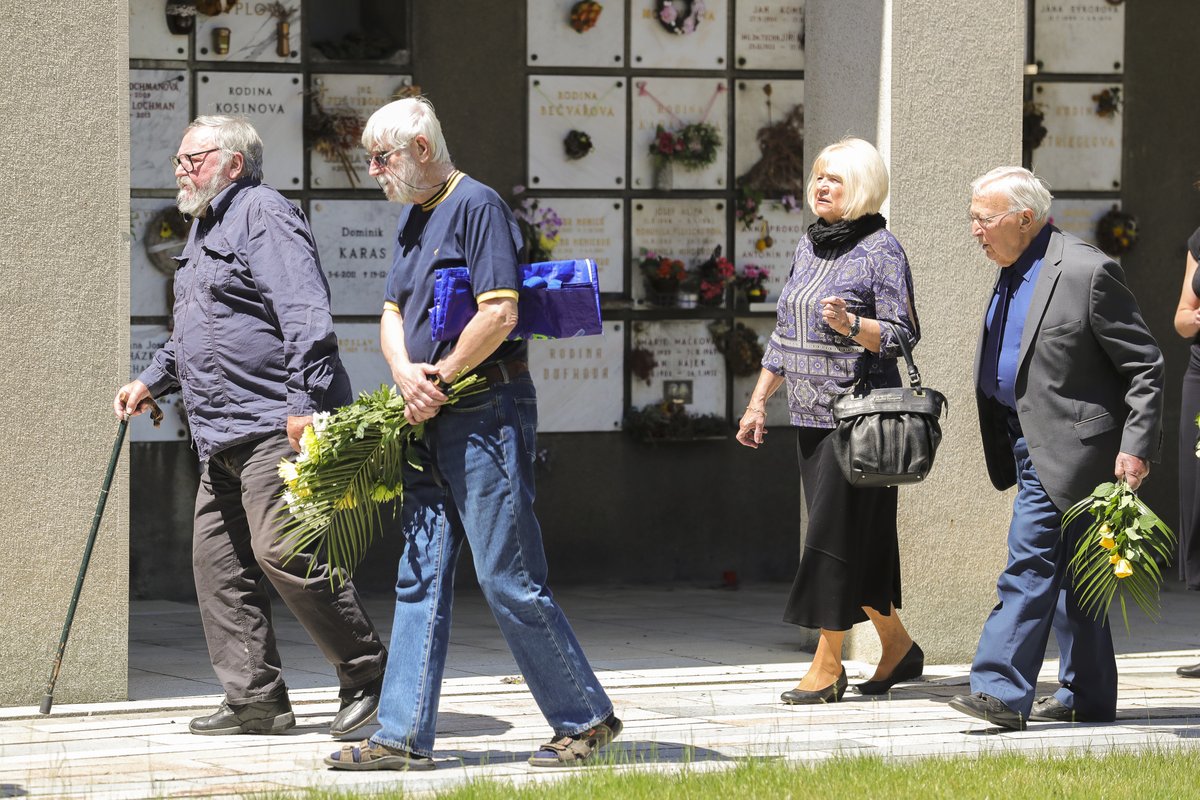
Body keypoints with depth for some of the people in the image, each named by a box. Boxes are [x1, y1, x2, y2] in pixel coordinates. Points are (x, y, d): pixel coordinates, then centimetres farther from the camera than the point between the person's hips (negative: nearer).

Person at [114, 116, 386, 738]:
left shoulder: (263, 215, -8)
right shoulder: (206, 228, 23)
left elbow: (305, 314, -19)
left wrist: (304, 404, -26)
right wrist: (152, 379, 24)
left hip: (275, 427, -10)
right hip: (224, 437, 10)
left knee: (282, 551, -16)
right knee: (218, 559, 6)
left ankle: (367, 670, -4)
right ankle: (254, 699, 9)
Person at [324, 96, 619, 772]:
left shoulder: (477, 205, -10)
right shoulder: (414, 217, 18)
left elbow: (499, 315, -19)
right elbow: (394, 312, 16)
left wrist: (437, 384, -12)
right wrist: (405, 372, -5)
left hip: (487, 413, -9)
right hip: (434, 422, 9)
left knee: (509, 580, -6)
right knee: (421, 578, 6)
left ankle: (586, 718, 5)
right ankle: (405, 736, 7)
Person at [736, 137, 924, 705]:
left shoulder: (880, 250, -9)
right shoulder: (809, 247, 14)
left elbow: (903, 335, -13)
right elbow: (785, 335, 20)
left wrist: (851, 325, -30)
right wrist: (758, 402, 18)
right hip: (811, 414, 8)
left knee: (835, 535, -7)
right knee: (856, 544, 11)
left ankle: (827, 666, -1)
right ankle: (897, 648, 22)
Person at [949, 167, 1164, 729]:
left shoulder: (1087, 273, -16)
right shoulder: (1011, 275, 12)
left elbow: (1144, 365, -14)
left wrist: (1135, 447, -18)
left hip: (1065, 445, -9)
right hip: (1029, 443, 9)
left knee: (1030, 564, -14)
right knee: (1069, 574, 14)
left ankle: (1001, 689, -16)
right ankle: (1086, 695, 20)